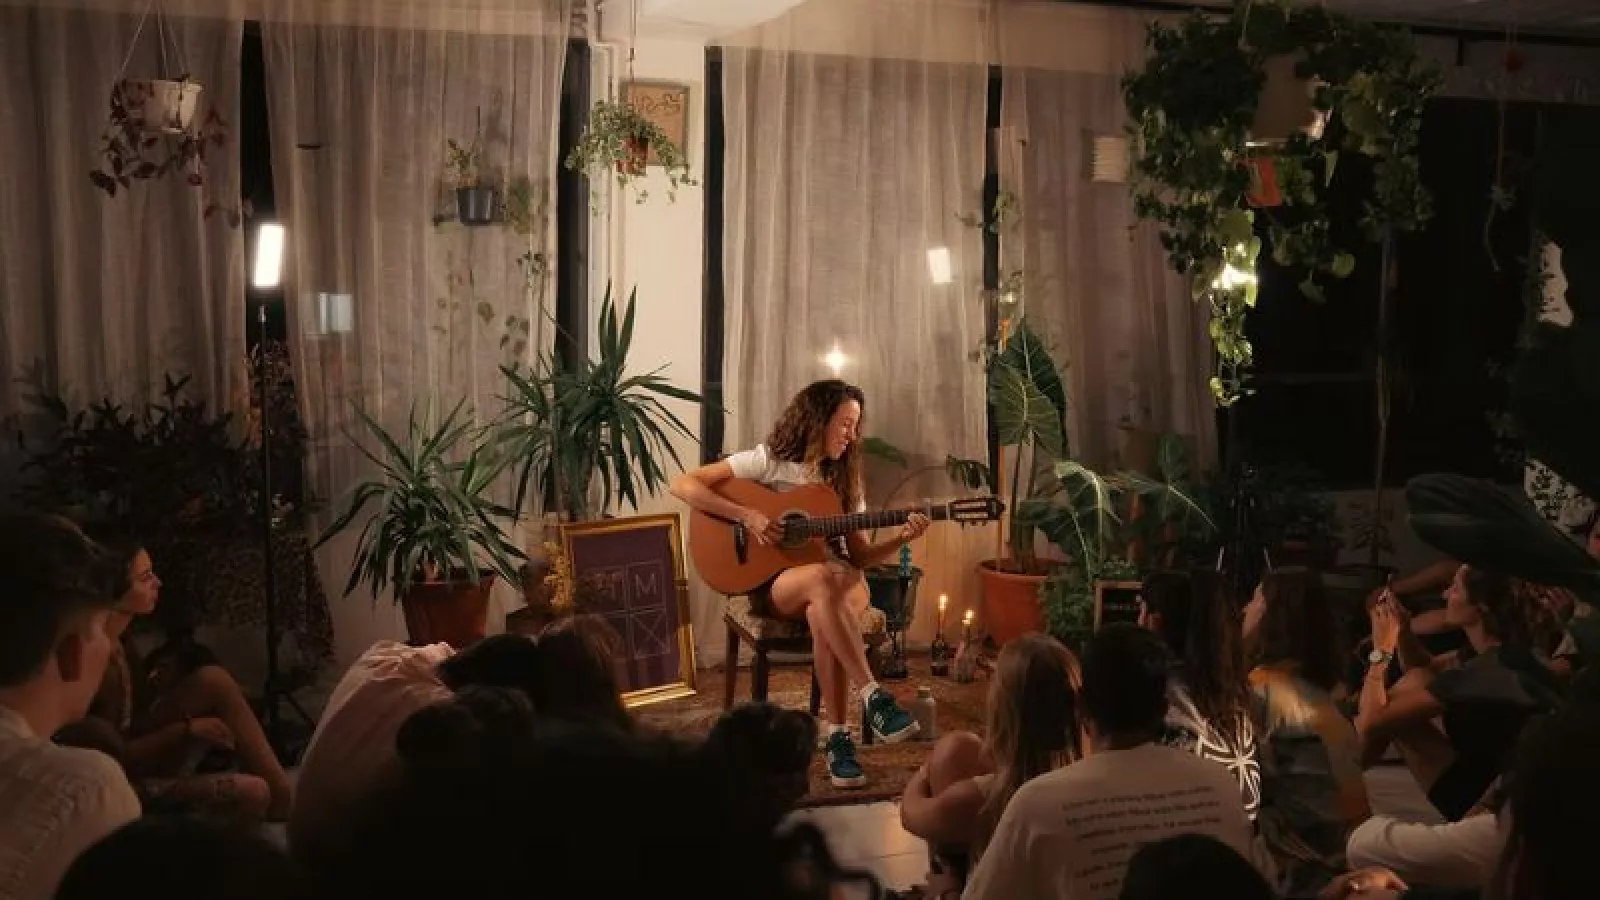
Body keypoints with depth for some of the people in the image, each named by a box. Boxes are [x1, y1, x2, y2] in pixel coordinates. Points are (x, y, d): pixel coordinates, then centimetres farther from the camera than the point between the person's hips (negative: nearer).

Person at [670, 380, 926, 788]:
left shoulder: (844, 479, 13)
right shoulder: (769, 460, -1)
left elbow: (860, 556, 11)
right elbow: (683, 485, -9)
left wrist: (901, 539, -7)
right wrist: (746, 516, -18)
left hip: (836, 580, 3)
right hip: (773, 583, -3)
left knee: (824, 615, -36)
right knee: (823, 578, -39)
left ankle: (838, 737, -36)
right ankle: (874, 698, -39)